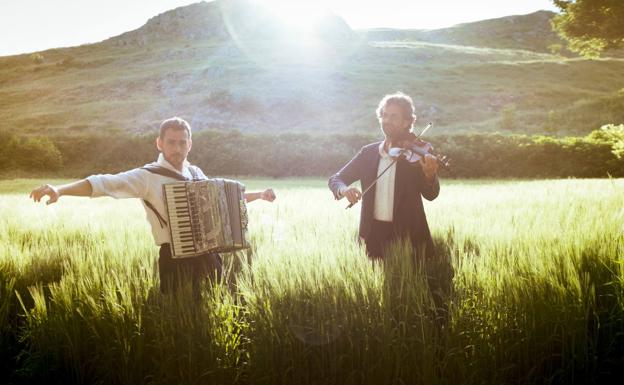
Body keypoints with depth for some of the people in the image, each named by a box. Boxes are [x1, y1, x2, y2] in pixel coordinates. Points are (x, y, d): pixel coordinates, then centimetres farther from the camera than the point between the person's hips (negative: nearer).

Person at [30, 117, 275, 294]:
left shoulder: (196, 173, 13)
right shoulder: (148, 176, -8)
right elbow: (105, 184, -21)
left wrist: (259, 195, 35)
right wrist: (59, 190, -35)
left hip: (208, 257, 6)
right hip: (176, 260, -6)